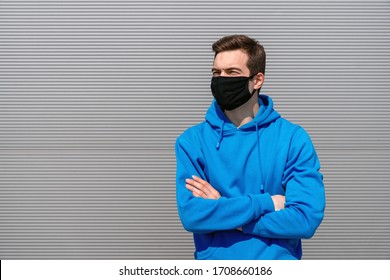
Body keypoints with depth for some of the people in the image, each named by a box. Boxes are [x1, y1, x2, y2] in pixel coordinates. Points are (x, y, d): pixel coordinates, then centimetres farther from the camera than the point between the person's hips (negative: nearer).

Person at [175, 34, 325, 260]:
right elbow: (191, 215, -12)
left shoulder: (293, 139, -4)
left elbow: (306, 219, -14)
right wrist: (265, 203, -14)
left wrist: (219, 211, -13)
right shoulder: (192, 141, -1)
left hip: (277, 258, -1)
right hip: (214, 258, 1)